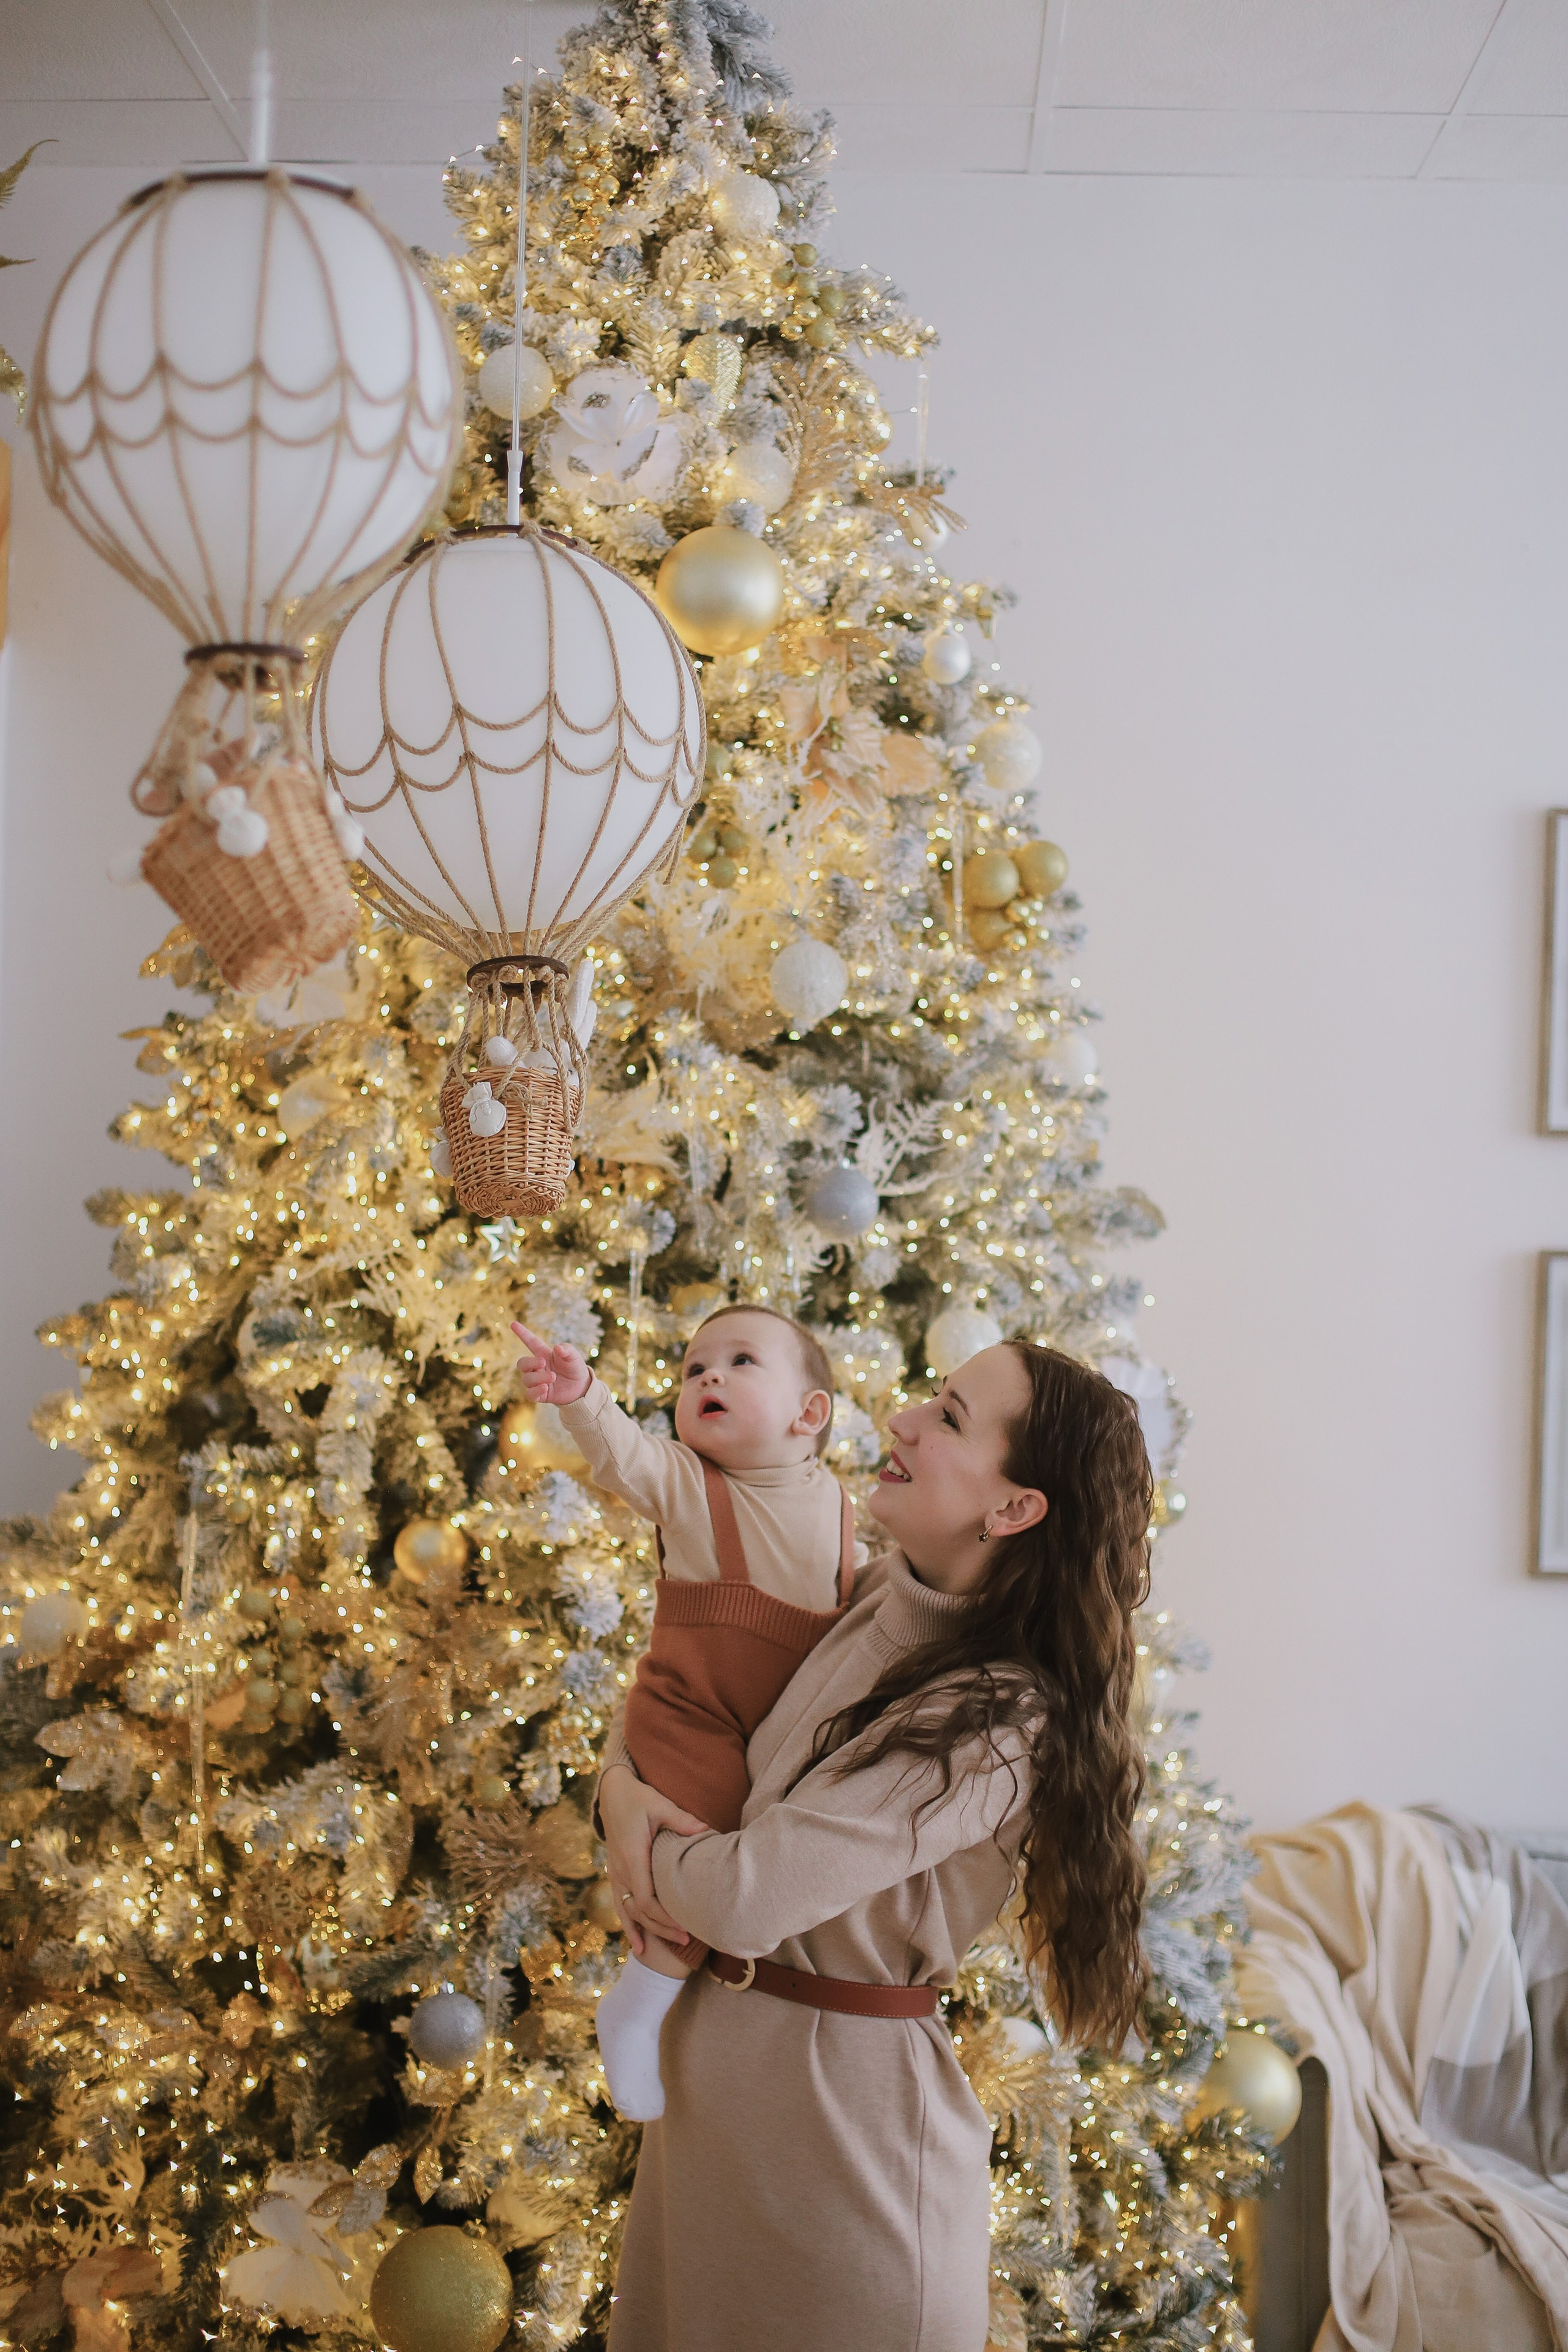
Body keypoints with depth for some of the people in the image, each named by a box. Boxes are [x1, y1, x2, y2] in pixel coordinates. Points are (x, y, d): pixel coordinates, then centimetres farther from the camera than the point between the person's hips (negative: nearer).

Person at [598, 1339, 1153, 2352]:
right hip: (717, 2058, 8)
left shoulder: (995, 1726, -25)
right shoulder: (871, 1603, -1)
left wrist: (650, 1848, -7)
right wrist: (623, 1787, -7)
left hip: (844, 2096, -8)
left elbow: (748, 1898, -28)